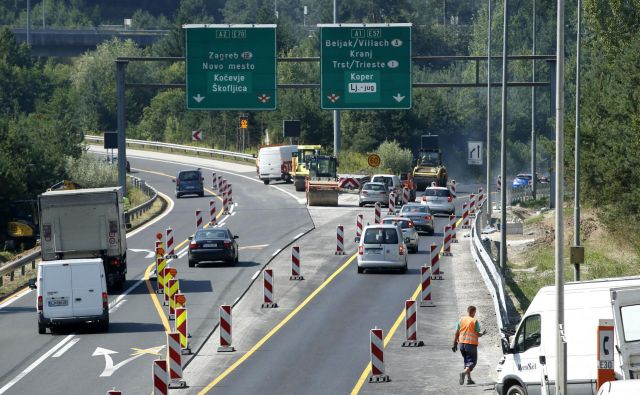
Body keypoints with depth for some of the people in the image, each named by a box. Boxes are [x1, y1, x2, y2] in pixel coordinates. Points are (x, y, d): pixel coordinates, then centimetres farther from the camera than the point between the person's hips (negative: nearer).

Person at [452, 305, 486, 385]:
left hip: (462, 343, 5)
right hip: (471, 343, -5)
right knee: (472, 361, -1)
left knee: (467, 361, 19)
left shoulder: (461, 320, 6)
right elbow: (477, 334, -8)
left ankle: (469, 379, 19)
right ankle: (464, 373, -27)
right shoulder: (475, 321, -8)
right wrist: (483, 333, 13)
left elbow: (456, 333, 6)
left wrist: (455, 344, 11)